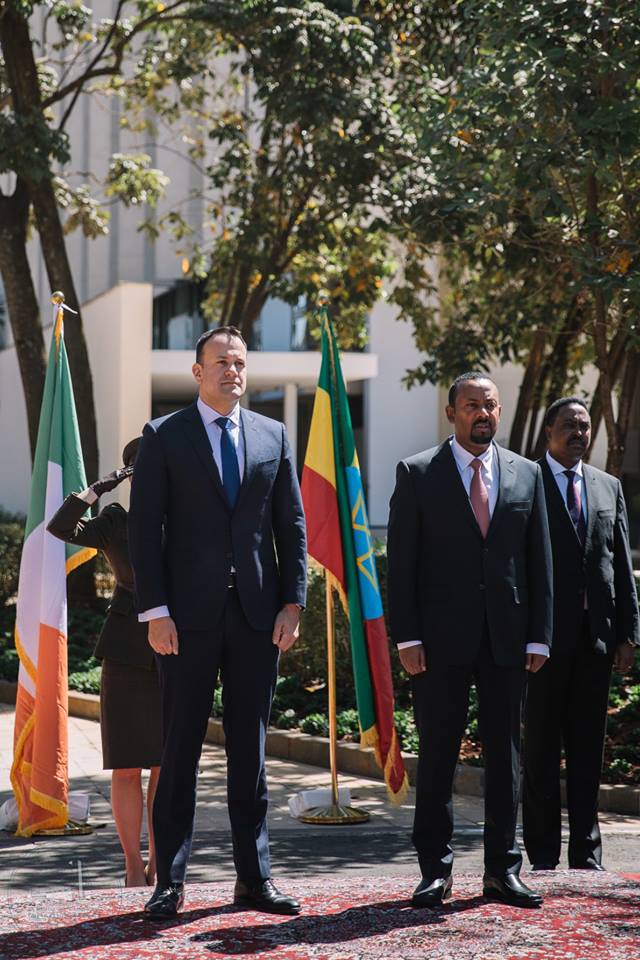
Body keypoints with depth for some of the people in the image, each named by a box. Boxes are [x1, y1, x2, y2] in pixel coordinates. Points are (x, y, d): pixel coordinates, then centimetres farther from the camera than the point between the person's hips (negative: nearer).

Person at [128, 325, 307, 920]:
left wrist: (292, 604, 1)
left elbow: (292, 526, 10)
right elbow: (144, 529, -2)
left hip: (258, 615, 3)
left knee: (250, 749, 8)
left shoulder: (272, 436, 11)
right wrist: (155, 611, -10)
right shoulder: (164, 437, 2)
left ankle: (254, 877, 13)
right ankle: (169, 882, 6)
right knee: (180, 749, 0)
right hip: (189, 617, -3)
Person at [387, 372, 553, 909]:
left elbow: (539, 561, 10)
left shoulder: (527, 474, 10)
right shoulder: (417, 473, 1)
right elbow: (401, 562, -2)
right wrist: (407, 637, -9)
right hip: (441, 639, -3)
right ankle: (436, 871, 9)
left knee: (505, 754, 7)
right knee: (437, 757, 2)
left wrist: (539, 637, 3)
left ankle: (503, 869, 14)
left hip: (508, 638, 3)